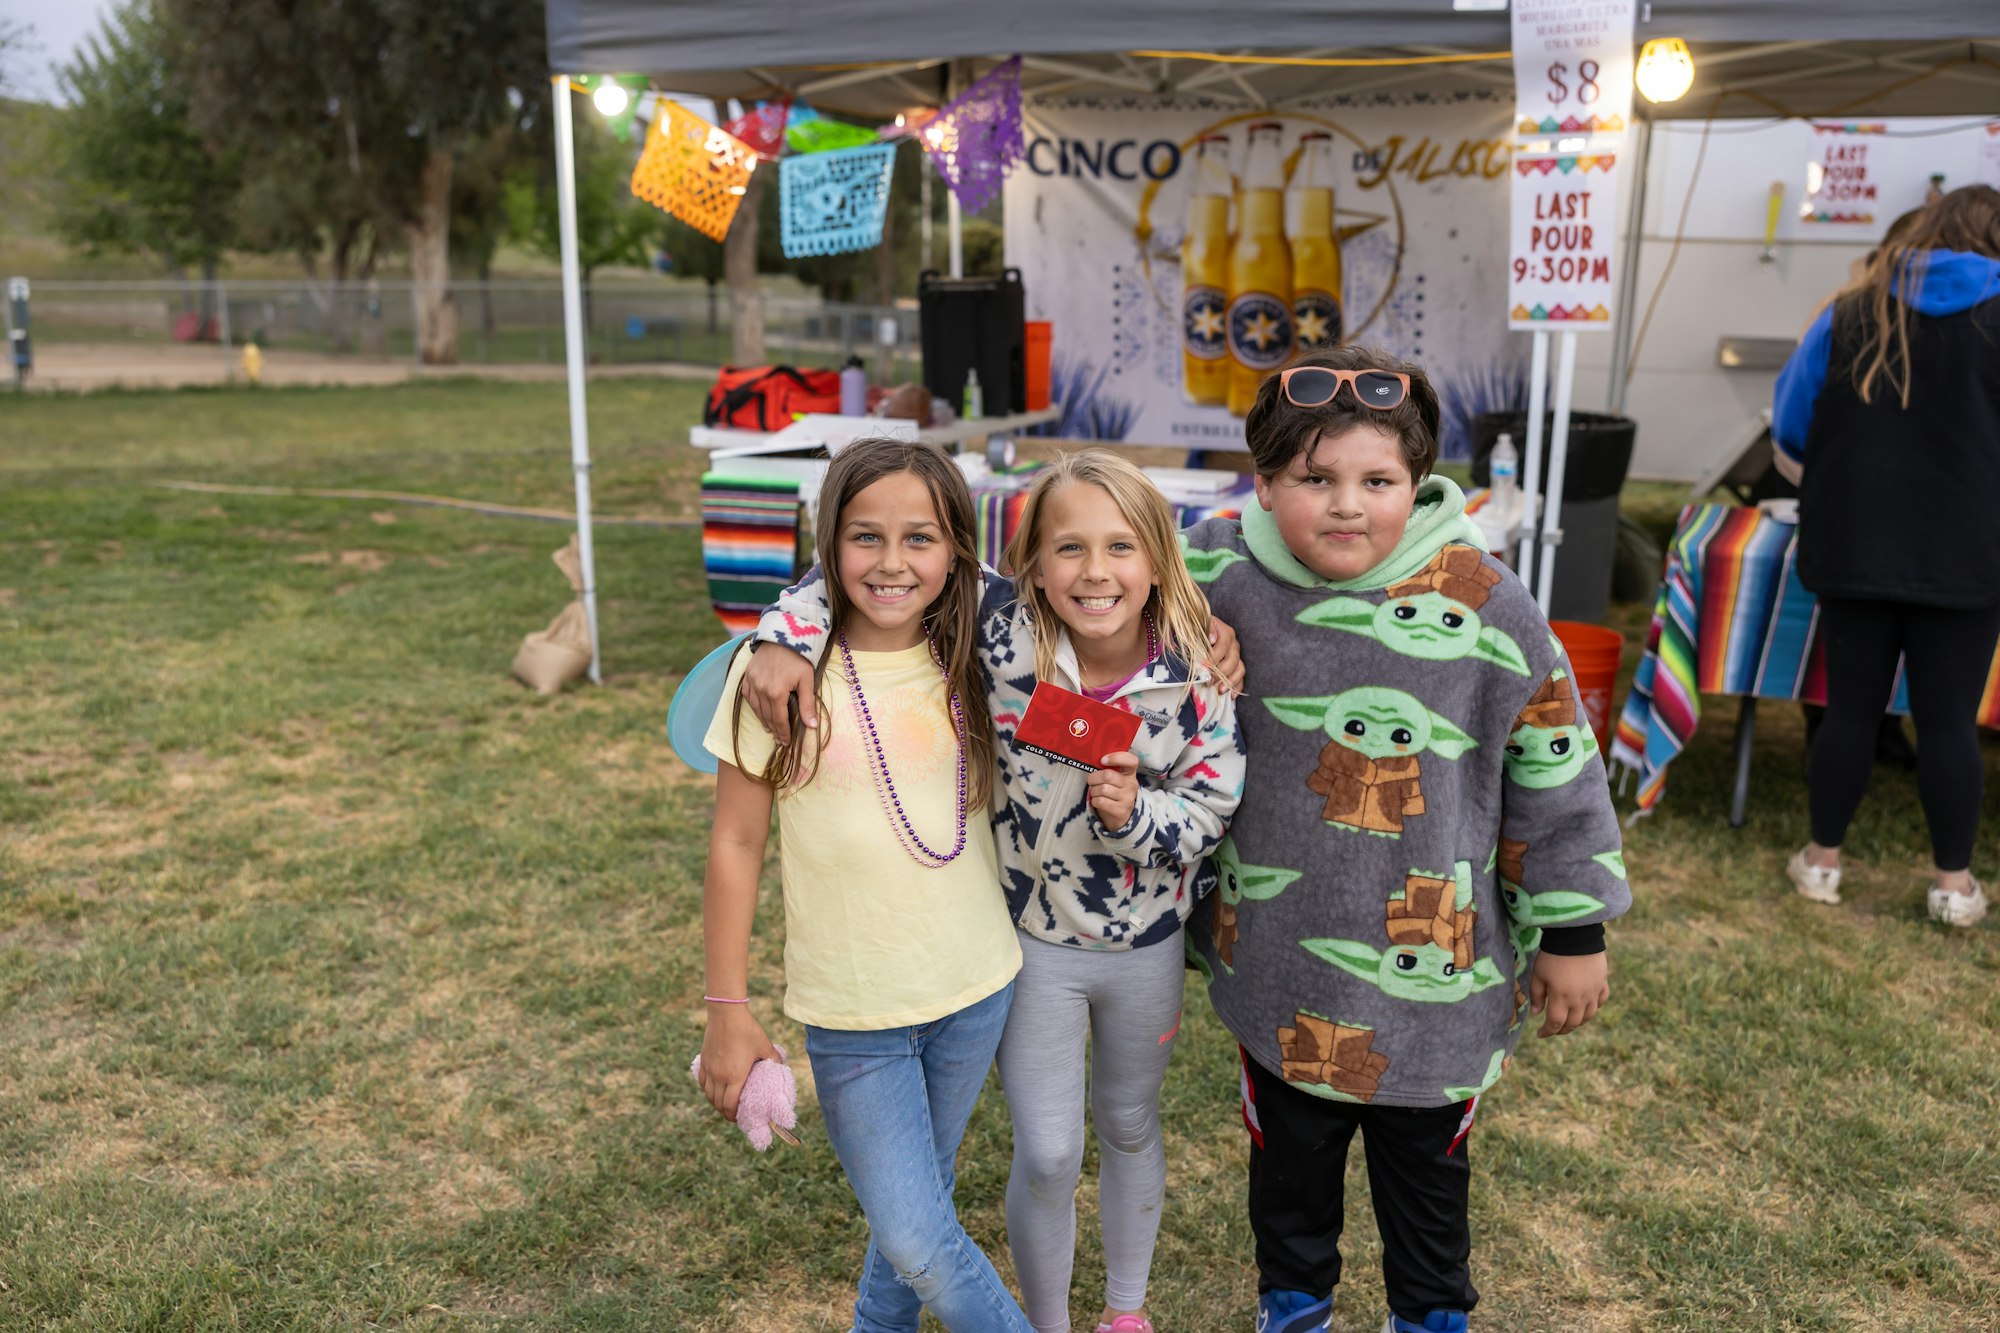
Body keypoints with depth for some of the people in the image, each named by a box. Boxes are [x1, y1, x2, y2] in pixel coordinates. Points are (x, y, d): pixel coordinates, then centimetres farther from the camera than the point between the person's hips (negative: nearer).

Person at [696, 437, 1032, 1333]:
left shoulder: (971, 663, -5)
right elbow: (736, 841, -6)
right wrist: (727, 1010, -4)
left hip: (978, 990, 3)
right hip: (852, 1015, -3)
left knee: (917, 1201, 20)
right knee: (916, 1240, -3)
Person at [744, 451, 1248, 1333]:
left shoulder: (1195, 675, -19)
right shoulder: (1003, 631, -23)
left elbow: (1210, 814, -10)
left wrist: (1133, 815, -30)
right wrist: (789, 636, -29)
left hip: (1146, 945, 2)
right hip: (1031, 939, -1)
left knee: (1130, 1128, 23)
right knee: (1046, 1158, 7)